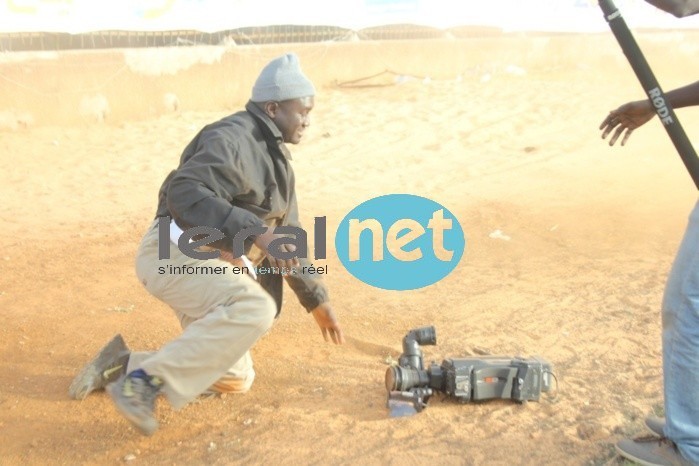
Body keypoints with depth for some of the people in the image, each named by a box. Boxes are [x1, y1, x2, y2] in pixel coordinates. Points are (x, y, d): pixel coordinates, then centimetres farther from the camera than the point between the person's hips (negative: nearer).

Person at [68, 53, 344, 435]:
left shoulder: (276, 157, 15)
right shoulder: (232, 138, -14)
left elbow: (286, 235, 21)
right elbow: (184, 192, -31)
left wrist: (316, 299, 20)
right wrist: (254, 234, -39)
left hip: (213, 263, 10)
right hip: (175, 253, -10)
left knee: (236, 379, 9)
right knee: (255, 307, -34)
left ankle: (125, 364, 18)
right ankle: (144, 382, -22)